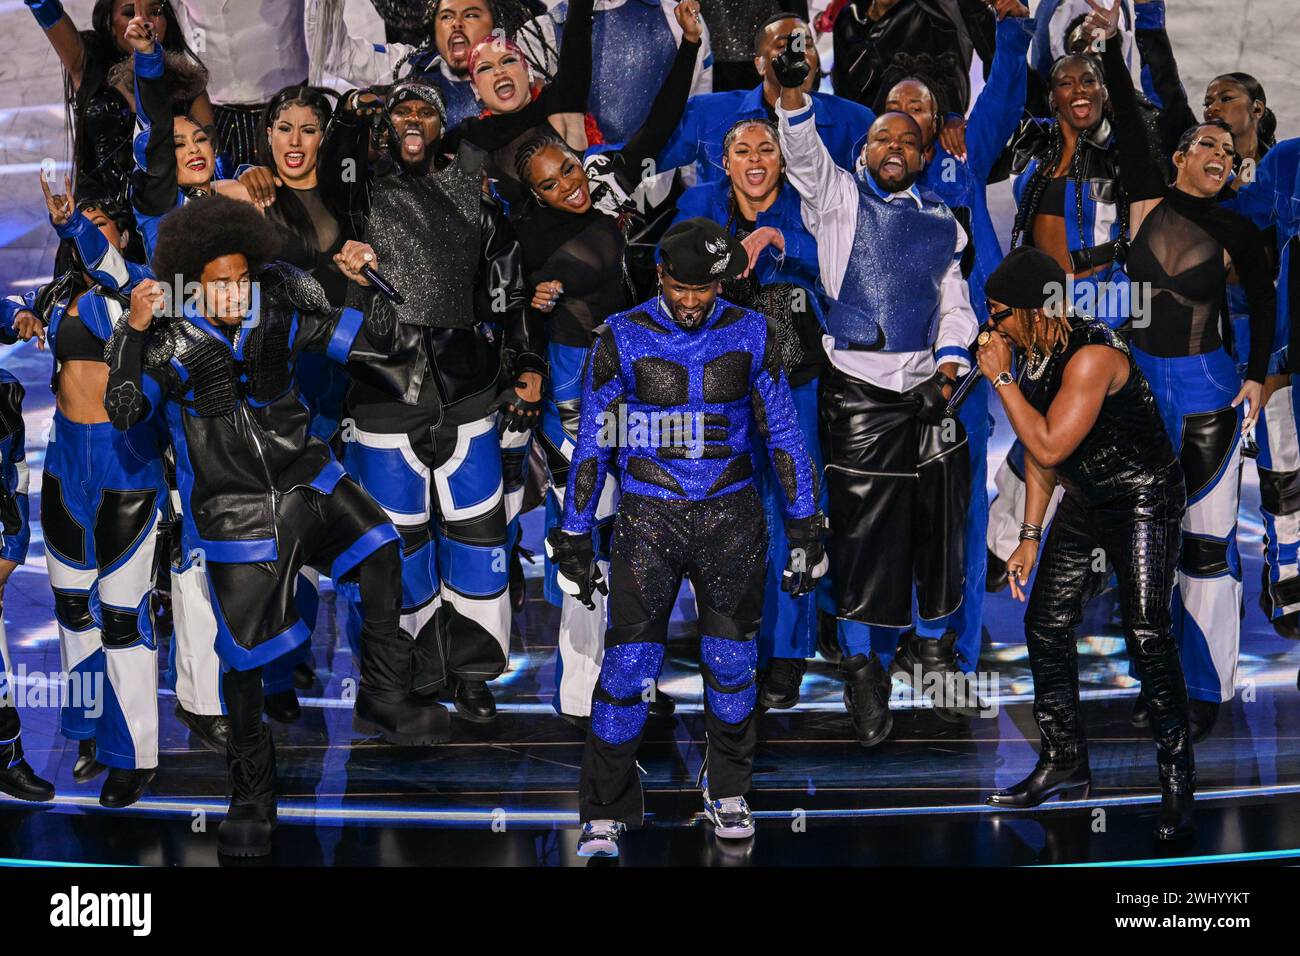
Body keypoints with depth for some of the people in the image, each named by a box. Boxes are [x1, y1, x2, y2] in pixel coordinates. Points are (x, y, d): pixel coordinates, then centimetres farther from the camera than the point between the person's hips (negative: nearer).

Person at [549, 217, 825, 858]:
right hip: (648, 517, -1)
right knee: (629, 666, -8)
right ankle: (604, 816, 4)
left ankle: (727, 790, 31)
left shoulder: (750, 335, 1)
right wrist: (573, 537, 2)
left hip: (731, 517, 2)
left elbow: (782, 433, 8)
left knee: (731, 663, 9)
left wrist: (804, 527, 7)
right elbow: (592, 443, 2)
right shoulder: (620, 338, -3)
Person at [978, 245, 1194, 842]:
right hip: (1083, 499, 9)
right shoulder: (1033, 353, 0)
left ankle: (1178, 780, -2)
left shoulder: (1091, 356, -28)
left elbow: (1049, 446, -32)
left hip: (1144, 498, -9)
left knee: (1147, 638, -15)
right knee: (1045, 624, 6)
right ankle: (1065, 761, 20)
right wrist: (1030, 535, 9)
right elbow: (1039, 450, 9)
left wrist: (1000, 378, -27)